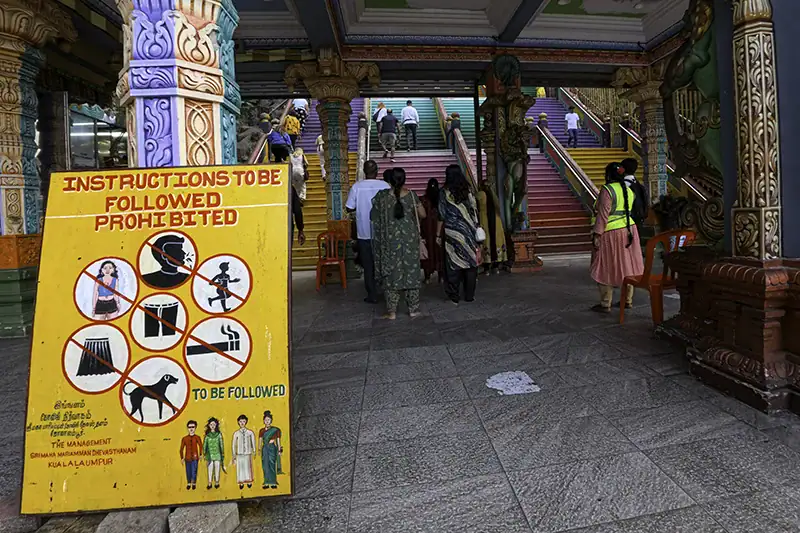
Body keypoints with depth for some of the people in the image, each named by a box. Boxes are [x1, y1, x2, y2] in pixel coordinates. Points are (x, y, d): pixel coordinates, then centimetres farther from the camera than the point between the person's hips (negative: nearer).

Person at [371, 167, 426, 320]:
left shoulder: (382, 196, -6)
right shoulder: (411, 196, -4)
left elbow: (374, 217, 3)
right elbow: (423, 215, 3)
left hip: (390, 241, -1)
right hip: (409, 240, 1)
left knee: (391, 274, 6)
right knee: (411, 273, 9)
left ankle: (391, 311, 10)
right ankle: (413, 309, 15)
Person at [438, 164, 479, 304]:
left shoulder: (444, 192, -5)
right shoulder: (468, 190, 3)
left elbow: (442, 216, -4)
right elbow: (474, 212, 3)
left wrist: (438, 234, 4)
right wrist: (475, 230, 11)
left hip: (452, 233, -2)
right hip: (469, 232, 3)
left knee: (454, 263, 5)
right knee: (471, 262, 10)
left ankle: (454, 297, 9)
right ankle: (470, 295, 17)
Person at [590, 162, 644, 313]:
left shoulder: (607, 190, -14)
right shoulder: (628, 190, 11)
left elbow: (603, 215, -19)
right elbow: (628, 211, 14)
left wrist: (597, 235, -19)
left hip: (612, 233, -8)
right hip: (629, 231, 8)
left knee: (607, 268, 0)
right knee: (627, 266, 13)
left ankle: (605, 305, 5)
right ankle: (628, 300, 22)